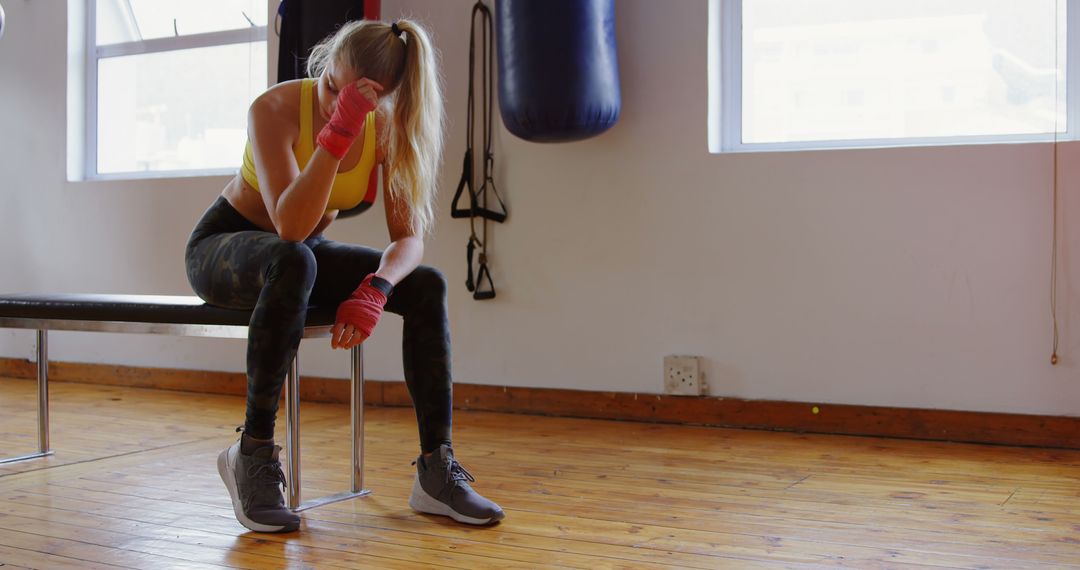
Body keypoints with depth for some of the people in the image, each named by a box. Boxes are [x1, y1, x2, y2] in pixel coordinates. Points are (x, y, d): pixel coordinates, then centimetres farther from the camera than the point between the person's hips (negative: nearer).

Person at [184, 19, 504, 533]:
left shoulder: (386, 127, -14)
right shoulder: (275, 109, -26)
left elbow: (409, 238, -16)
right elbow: (290, 228, -37)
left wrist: (376, 289, -36)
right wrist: (337, 135, -44)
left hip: (300, 253, 4)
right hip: (224, 245, -4)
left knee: (427, 286, -18)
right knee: (293, 261, -40)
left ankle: (437, 470, -15)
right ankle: (253, 452, -28)